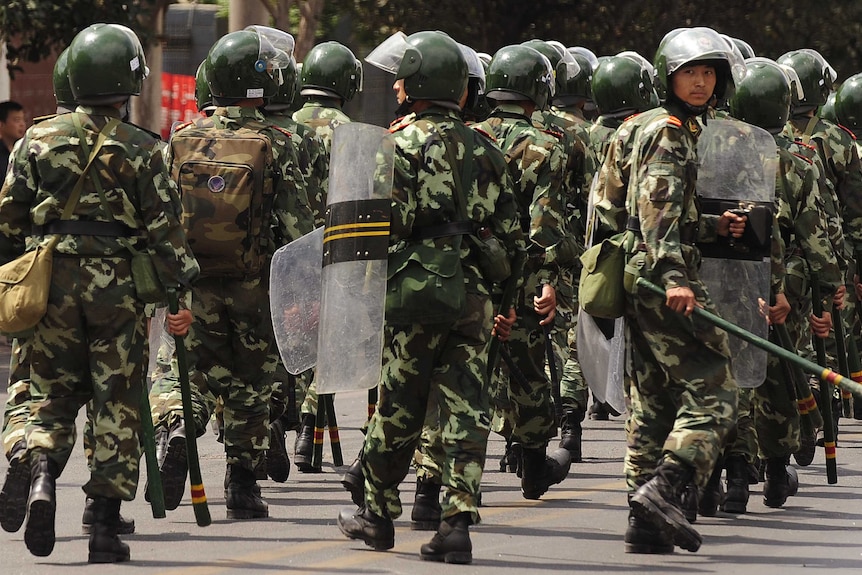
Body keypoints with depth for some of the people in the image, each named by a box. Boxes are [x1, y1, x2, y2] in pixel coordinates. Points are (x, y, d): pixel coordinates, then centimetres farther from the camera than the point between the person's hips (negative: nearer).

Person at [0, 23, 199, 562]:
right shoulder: (142, 150, -4)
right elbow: (165, 229, -5)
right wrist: (184, 291, 2)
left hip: (51, 284, 2)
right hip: (118, 287, -2)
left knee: (53, 398, 14)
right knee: (116, 408, 5)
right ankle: (106, 524, 5)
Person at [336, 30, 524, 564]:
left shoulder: (402, 143, -6)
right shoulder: (484, 149, 12)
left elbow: (392, 221, -14)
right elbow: (510, 230, 14)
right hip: (476, 295, 4)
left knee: (398, 408, 8)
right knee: (466, 410, 2)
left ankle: (379, 513, 21)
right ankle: (458, 520, -6)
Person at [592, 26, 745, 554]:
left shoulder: (680, 130, 23)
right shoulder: (668, 132, -8)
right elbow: (657, 207, -20)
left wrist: (712, 226, 18)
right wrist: (673, 275, -28)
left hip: (641, 282, 10)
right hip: (660, 276, -10)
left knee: (653, 401, 10)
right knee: (711, 391, -12)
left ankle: (645, 521, 10)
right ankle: (662, 488, -23)